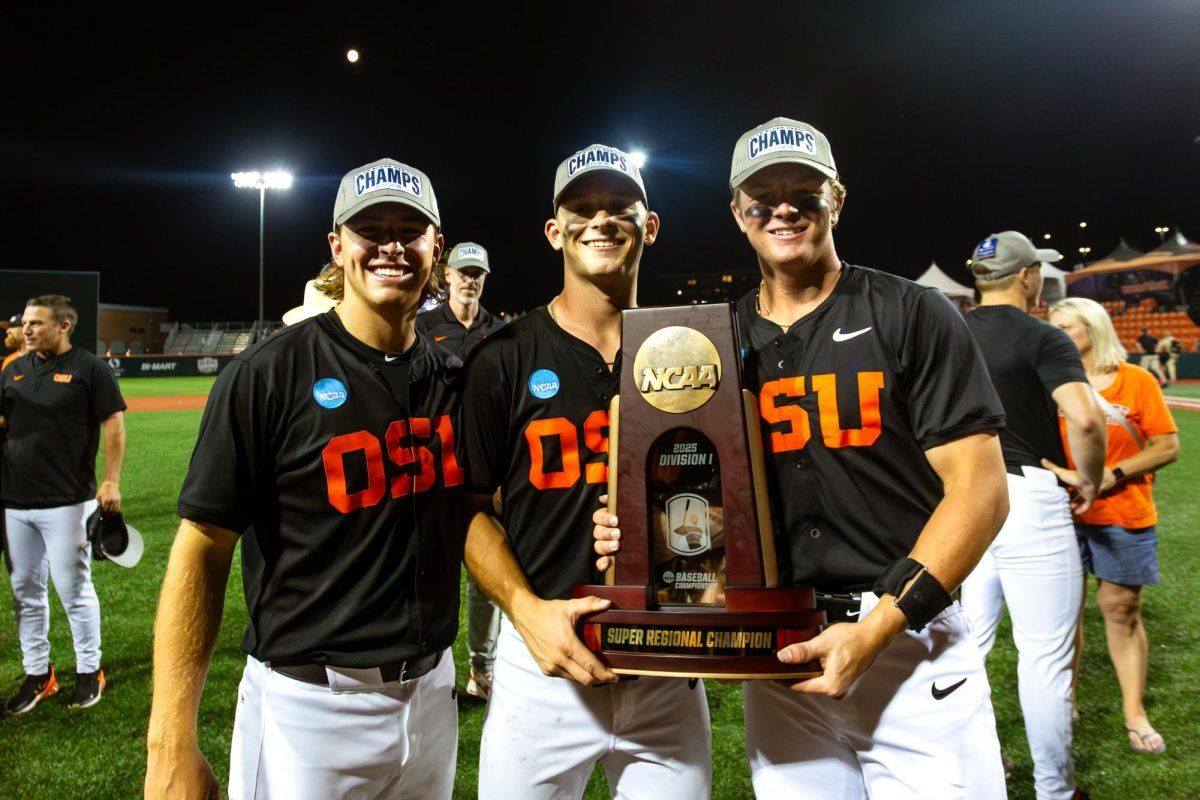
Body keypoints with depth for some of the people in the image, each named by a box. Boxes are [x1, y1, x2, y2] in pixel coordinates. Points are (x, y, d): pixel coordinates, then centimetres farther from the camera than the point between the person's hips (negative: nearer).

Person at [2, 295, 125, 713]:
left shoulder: (89, 369, -6)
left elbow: (113, 424, -8)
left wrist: (111, 482, -14)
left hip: (67, 502, -6)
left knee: (73, 588, 1)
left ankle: (89, 671, 17)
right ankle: (37, 674, 26)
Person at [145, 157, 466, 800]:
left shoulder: (453, 379, 2)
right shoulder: (267, 375, -13)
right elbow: (202, 551, -13)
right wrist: (171, 746, -16)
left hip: (430, 691, 5)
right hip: (307, 703, -4)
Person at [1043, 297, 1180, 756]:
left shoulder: (1136, 380, -2)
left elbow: (1168, 446, -3)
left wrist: (1112, 475, -15)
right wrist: (1061, 473, -19)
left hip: (1123, 515, -1)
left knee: (1122, 610, 7)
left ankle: (1134, 713, 22)